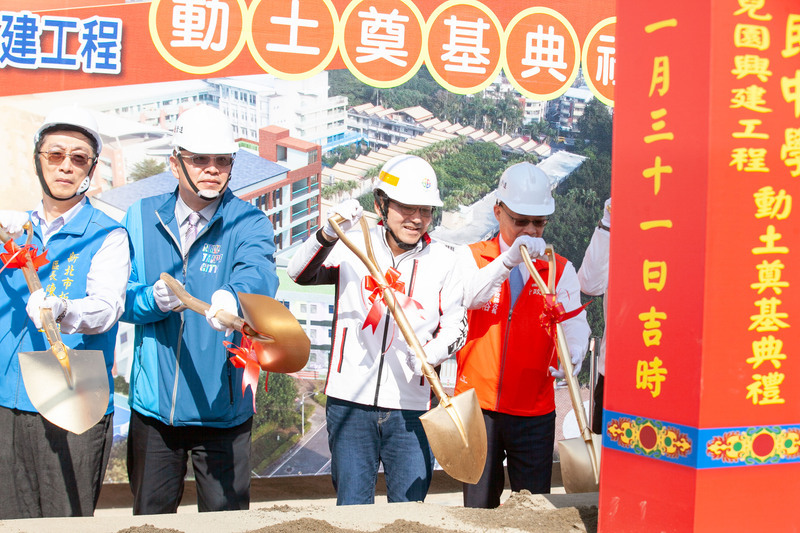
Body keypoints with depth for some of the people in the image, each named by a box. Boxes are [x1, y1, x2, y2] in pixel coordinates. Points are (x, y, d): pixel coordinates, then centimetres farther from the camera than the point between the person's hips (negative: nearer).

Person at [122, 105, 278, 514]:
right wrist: (153, 300, -20)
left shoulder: (248, 223, -5)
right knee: (150, 517, 17)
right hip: (152, 403, 3)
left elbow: (257, 274, -27)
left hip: (222, 405, -2)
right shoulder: (141, 219, 5)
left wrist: (232, 297, -50)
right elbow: (122, 298, 2)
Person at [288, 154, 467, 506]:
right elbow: (301, 274, -9)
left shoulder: (442, 260, 4)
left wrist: (431, 352, -14)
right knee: (352, 507, 10)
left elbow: (455, 325, 7)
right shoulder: (354, 247, 1)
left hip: (410, 407, 1)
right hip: (349, 402, 0)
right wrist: (329, 235, -27)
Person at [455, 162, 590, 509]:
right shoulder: (471, 257, 4)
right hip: (478, 405, -1)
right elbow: (470, 297, -19)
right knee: (479, 507, 8)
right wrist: (509, 260, -34)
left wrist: (572, 356, -30)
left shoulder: (560, 269, 7)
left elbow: (575, 322, -8)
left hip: (535, 412, 1)